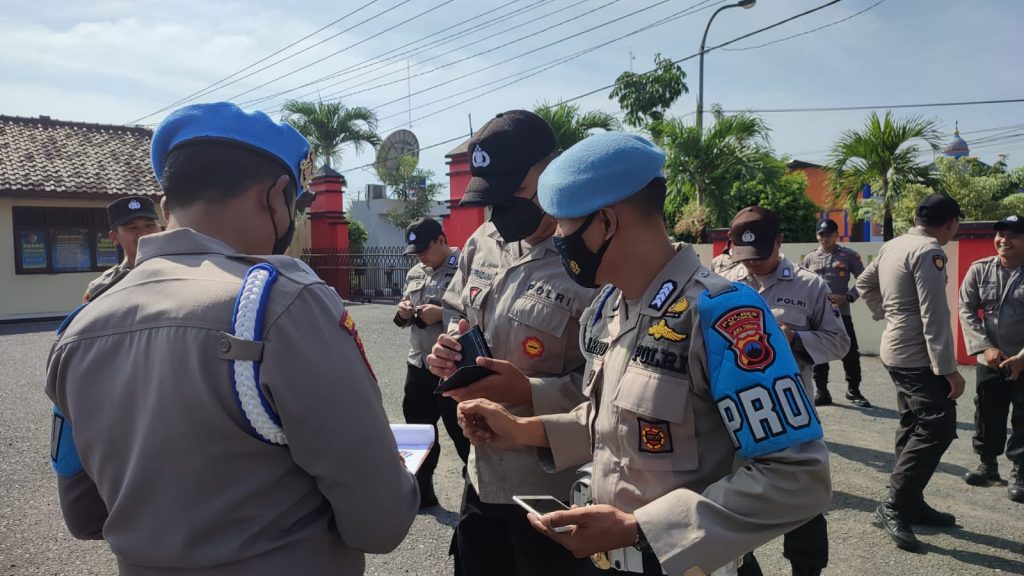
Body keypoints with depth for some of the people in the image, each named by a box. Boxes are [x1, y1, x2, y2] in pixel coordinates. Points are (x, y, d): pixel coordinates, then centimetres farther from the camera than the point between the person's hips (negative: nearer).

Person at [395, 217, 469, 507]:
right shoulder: (414, 274, 13)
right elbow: (405, 319, 22)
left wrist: (442, 314, -25)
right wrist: (403, 312, -1)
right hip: (418, 365, 8)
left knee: (463, 434, 5)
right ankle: (421, 491, 34)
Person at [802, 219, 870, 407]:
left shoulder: (849, 255, 3)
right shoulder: (809, 259, 10)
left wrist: (848, 297, -10)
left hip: (841, 313, -2)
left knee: (850, 353, 1)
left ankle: (853, 391, 17)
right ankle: (821, 391, 18)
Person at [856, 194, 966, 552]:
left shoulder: (892, 246, 9)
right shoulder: (929, 252, -18)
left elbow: (863, 285, 23)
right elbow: (935, 317, -22)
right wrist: (949, 369, -19)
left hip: (896, 351, 10)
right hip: (918, 356, -10)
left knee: (915, 427, 15)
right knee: (938, 428, -8)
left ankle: (911, 503, 22)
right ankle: (893, 507, -8)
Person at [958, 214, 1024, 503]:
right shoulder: (979, 269, -2)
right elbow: (966, 311, -2)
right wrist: (986, 348, -12)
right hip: (989, 360, 2)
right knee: (987, 414, 12)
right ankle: (987, 464, 29)